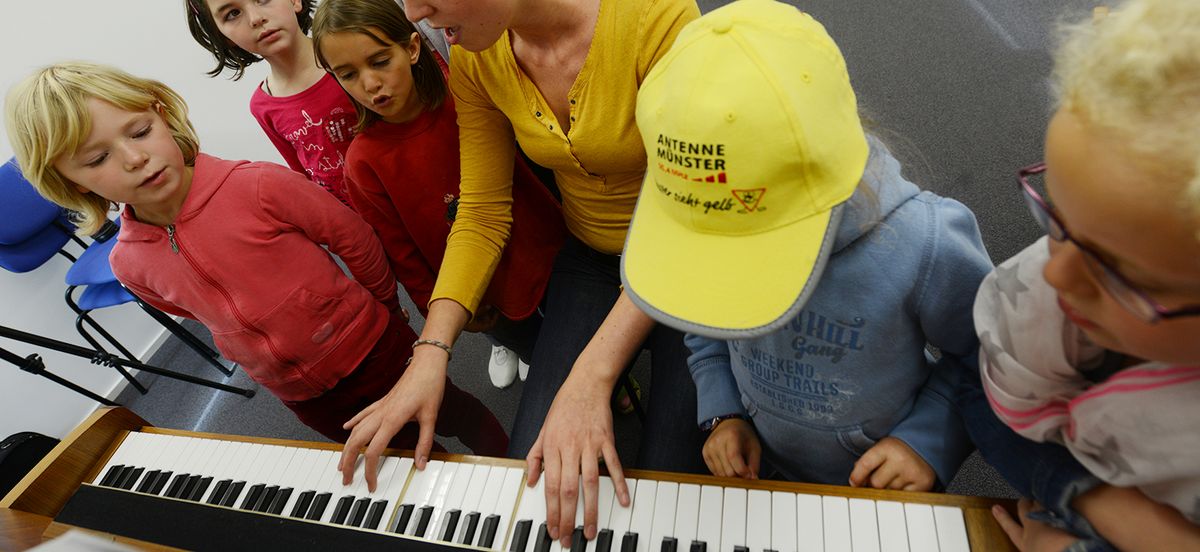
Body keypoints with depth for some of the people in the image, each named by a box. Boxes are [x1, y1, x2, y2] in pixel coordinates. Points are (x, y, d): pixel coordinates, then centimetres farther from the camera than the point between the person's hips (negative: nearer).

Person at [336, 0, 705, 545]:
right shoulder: (473, 58, -9)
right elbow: (481, 215, -5)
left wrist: (590, 378, -34)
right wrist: (430, 354, -17)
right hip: (589, 257, 4)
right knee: (528, 473, -2)